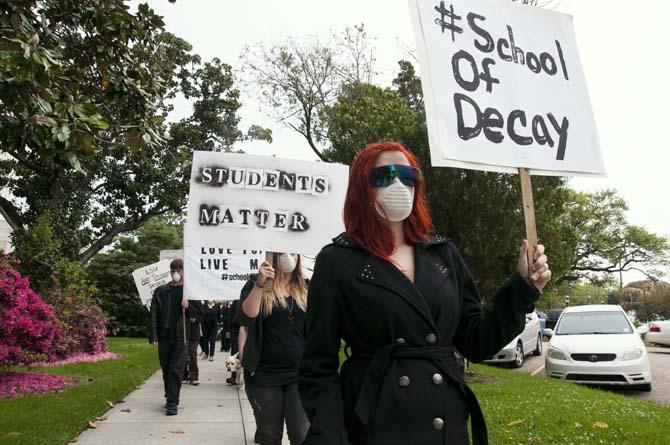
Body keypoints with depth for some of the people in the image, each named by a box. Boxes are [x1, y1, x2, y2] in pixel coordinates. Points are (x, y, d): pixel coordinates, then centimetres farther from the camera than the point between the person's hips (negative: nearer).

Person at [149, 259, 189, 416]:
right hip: (164, 336, 3)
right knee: (166, 370, 11)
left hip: (181, 336, -3)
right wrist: (154, 336, -5)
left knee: (176, 370, -6)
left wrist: (189, 306, -15)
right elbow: (153, 314, 3)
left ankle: (172, 403, -1)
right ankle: (171, 398, 26)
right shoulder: (160, 291, 8)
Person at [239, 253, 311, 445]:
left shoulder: (306, 289, 7)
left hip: (300, 373, 1)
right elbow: (246, 318, -17)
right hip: (264, 375, -1)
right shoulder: (255, 286, 0)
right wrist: (260, 284, -27)